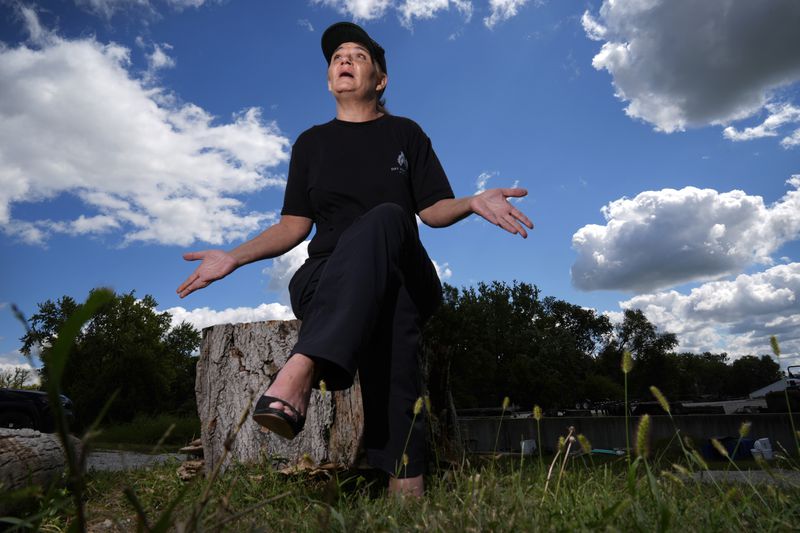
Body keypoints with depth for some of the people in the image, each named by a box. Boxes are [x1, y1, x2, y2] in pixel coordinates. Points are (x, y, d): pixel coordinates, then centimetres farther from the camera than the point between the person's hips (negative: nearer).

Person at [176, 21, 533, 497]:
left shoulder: (405, 134, 17)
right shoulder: (311, 143, 21)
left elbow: (433, 211, 8)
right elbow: (294, 225, 15)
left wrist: (473, 203, -15)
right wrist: (234, 258, 1)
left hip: (401, 277, -1)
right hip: (325, 279, 2)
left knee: (385, 218, -38)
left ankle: (299, 374, -53)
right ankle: (407, 485, -48)